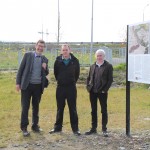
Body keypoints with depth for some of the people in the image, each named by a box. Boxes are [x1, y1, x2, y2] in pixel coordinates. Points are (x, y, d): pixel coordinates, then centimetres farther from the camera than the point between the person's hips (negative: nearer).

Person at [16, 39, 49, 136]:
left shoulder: (45, 59, 7)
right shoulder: (28, 55, -2)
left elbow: (46, 74, 11)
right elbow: (21, 69, -1)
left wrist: (45, 68, -11)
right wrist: (18, 82, -6)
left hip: (38, 86, 3)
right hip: (27, 85, -3)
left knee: (36, 107, 11)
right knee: (25, 107, 0)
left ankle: (35, 125, 23)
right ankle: (24, 127, 7)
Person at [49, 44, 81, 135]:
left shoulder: (75, 61, -3)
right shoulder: (58, 60, -2)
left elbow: (77, 73, 8)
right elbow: (56, 73, 10)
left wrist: (73, 82, 10)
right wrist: (60, 81, 12)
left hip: (71, 87, -1)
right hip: (60, 87, 1)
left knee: (73, 109, 2)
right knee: (60, 108, 9)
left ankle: (75, 128, 7)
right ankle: (58, 127, 18)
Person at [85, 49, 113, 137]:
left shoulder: (108, 66, -3)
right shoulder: (93, 66, 12)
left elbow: (110, 79, -6)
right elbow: (89, 78, 15)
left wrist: (105, 89, -13)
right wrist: (88, 87, 2)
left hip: (102, 92, -5)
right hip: (93, 92, 5)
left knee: (104, 111, 2)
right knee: (93, 111, 11)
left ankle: (104, 129, 10)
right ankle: (93, 128, 20)